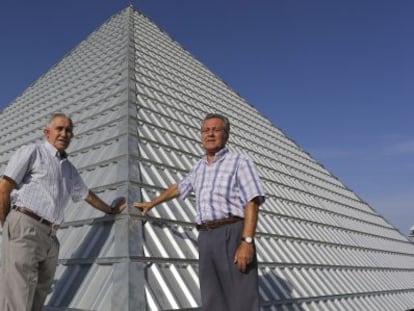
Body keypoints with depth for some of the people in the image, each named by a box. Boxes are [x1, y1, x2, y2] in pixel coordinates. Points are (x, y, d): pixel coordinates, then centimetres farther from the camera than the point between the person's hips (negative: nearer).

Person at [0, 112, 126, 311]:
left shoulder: (70, 169, 24)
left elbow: (86, 194, 38)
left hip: (50, 236, 7)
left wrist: (111, 210, 47)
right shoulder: (32, 151, 5)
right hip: (24, 226, -6)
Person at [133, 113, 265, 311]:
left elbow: (252, 203, -9)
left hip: (232, 234, -6)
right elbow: (178, 188, 40)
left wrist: (247, 241, -20)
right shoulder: (199, 167, 23)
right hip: (206, 237, 7)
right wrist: (152, 203, 50)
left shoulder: (240, 162, 2)